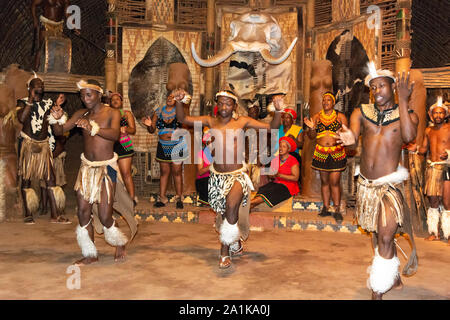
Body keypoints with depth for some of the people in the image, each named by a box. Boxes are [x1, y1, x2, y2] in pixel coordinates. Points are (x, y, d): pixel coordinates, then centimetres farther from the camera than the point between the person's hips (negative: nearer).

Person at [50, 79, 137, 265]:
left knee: (104, 217, -6)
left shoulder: (112, 113, -6)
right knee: (83, 213, 3)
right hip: (87, 167, 5)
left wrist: (93, 128, -42)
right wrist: (58, 119, -18)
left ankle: (120, 243, 23)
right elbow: (59, 131, 3)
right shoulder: (81, 114, 8)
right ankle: (90, 255, 18)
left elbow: (115, 134, -26)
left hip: (106, 168, -5)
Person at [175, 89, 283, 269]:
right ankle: (236, 245, 42)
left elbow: (271, 127, -1)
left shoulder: (242, 122, -1)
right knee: (225, 214, 15)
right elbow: (183, 119, 7)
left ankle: (225, 250, -13)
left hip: (237, 175, -3)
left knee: (231, 205, -29)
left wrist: (277, 111, -17)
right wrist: (179, 102, -8)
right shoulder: (210, 122, 6)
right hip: (217, 176, 4)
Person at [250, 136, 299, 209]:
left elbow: (295, 177, -13)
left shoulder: (293, 160, -5)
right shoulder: (276, 158, 12)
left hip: (288, 187, -5)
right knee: (262, 189, -24)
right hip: (276, 183, 5)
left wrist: (279, 175, -18)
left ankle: (250, 203, -42)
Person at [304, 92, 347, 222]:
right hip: (321, 153, 3)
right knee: (324, 181, 9)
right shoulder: (316, 117, 9)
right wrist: (311, 128, -13)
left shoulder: (340, 117, 4)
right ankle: (325, 208, 17)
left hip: (337, 153, -2)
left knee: (335, 182, -5)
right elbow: (311, 136, 7)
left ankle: (337, 210, 1)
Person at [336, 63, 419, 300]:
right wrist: (349, 138, -39)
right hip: (366, 185, 4)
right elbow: (353, 133, -14)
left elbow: (409, 136, -21)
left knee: (385, 237, -13)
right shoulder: (361, 112, 6)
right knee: (378, 234, 19)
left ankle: (378, 291, -2)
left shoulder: (408, 115, 1)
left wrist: (402, 101, -20)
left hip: (390, 184, -4)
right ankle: (394, 277, 41)